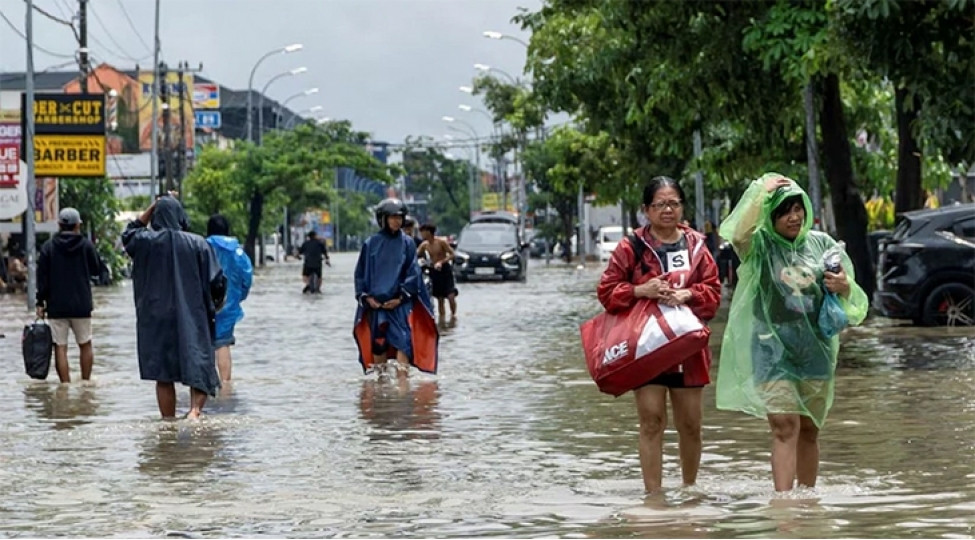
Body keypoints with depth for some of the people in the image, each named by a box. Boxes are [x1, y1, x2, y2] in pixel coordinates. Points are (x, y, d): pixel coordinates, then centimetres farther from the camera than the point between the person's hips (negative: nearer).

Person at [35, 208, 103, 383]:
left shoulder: (48, 247, -2)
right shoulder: (86, 245, -3)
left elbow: (42, 277, -3)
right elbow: (97, 270, 9)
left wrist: (41, 303, 2)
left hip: (56, 306, -1)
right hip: (81, 306, 1)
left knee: (60, 347, -1)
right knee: (85, 345, 15)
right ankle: (86, 382, 18)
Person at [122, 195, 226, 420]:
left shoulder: (147, 242, -5)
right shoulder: (198, 244, -6)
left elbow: (128, 234, 20)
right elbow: (217, 282, -6)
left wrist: (153, 208, 13)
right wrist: (213, 305, 14)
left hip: (157, 320, 1)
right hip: (193, 320, -1)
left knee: (164, 376, 9)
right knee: (198, 368, 3)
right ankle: (195, 409, -21)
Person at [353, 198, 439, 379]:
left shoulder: (407, 243, 3)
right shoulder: (371, 244, 4)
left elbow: (413, 273, -1)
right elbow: (360, 273, 7)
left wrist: (400, 298, -9)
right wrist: (367, 297, -3)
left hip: (400, 303, -1)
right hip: (375, 303, 1)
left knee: (402, 339, -13)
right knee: (378, 341, 6)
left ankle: (402, 378, -17)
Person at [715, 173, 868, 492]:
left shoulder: (820, 243, 9)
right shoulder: (760, 245, -1)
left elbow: (853, 297, 14)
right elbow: (738, 233, -25)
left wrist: (845, 288, -10)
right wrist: (761, 191, -19)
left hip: (816, 349, 4)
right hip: (772, 348, -4)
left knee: (809, 430, 10)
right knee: (785, 428, -14)